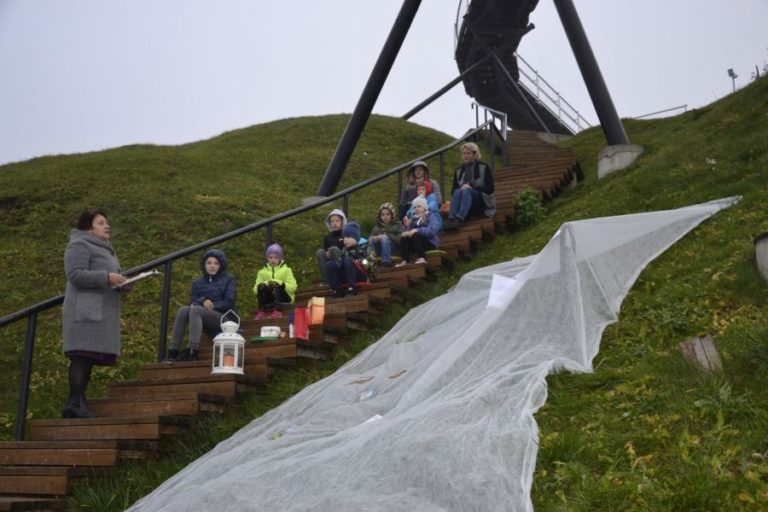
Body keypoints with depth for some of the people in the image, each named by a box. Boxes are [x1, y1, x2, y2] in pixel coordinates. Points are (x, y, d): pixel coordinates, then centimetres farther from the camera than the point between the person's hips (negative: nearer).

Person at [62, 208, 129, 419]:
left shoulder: (105, 248, 26)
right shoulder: (79, 245, -4)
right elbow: (75, 274, -16)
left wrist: (121, 283, 6)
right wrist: (107, 277, -19)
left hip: (101, 310, 9)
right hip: (85, 309, -9)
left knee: (91, 356, 4)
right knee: (83, 354, -14)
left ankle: (77, 402, 5)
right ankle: (75, 403, -15)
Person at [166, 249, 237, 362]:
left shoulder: (229, 279, 9)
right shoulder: (198, 282, 19)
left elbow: (229, 302, -2)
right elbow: (192, 302, 7)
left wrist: (211, 306, -12)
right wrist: (202, 301, -14)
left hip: (224, 318, -4)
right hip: (205, 322, 4)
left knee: (195, 309, -32)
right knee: (183, 310, -26)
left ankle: (192, 351, -46)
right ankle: (173, 351, -33)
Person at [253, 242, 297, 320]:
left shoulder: (286, 269, 8)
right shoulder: (262, 271, 13)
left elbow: (293, 287, -4)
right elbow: (255, 289, 2)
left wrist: (280, 283, -18)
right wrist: (265, 284, -17)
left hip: (284, 298, -2)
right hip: (268, 300, 2)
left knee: (274, 284, -31)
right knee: (261, 286, -27)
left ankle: (276, 311, -37)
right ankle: (262, 311, -25)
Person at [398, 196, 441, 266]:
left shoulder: (431, 216, 0)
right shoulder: (414, 218, 17)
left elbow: (432, 230, -20)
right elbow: (408, 230, 8)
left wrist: (417, 230, -31)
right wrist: (406, 232, -17)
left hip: (430, 242, -5)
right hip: (417, 242, 5)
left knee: (415, 235, -30)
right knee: (403, 237, -20)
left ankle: (422, 258, -38)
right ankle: (405, 260, -33)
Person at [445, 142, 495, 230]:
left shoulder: (484, 167, 3)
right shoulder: (458, 171, 14)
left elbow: (490, 188, -6)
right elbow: (453, 191, 9)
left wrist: (472, 187, -16)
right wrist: (461, 188, -14)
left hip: (482, 203, -3)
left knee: (466, 191, -31)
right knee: (457, 191, -28)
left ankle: (459, 219, -53)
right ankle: (451, 219, -49)